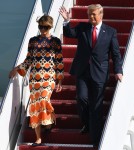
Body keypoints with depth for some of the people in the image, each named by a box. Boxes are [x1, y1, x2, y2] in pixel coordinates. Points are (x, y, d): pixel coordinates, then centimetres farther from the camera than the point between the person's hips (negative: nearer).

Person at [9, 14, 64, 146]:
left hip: (49, 77, -3)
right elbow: (29, 59, 13)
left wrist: (60, 80, 0)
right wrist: (18, 69, 1)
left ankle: (49, 122, 8)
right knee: (35, 104, -2)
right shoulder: (33, 41, 10)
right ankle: (38, 138, 4)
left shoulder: (56, 41, 4)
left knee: (44, 99, -24)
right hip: (34, 77, 3)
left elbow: (59, 62, 3)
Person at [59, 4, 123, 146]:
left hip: (99, 73, -1)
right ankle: (86, 124, 18)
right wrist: (67, 21, -21)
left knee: (96, 106, 3)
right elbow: (69, 33, -4)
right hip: (82, 71, 1)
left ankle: (96, 138, 10)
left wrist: (118, 71, -8)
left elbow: (116, 53, 2)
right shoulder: (82, 27, 7)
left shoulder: (110, 32, 2)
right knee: (82, 97, -11)